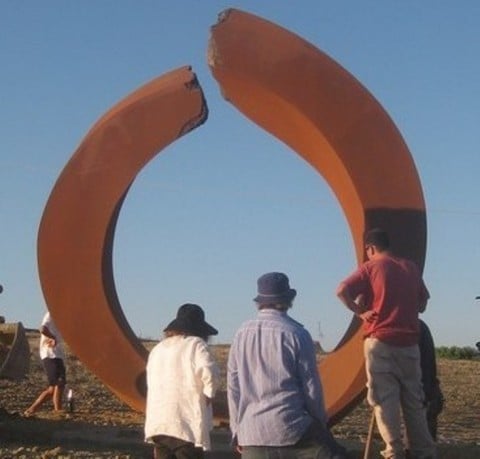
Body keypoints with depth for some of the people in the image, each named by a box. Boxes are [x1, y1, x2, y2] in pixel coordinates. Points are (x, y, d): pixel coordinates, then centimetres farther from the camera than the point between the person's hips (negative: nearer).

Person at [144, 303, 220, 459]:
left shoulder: (158, 348, 17)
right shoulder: (195, 344, -6)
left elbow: (152, 383, 18)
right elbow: (210, 371, -22)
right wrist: (208, 393, -5)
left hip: (157, 423, 6)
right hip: (187, 424, -6)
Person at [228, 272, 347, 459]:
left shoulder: (242, 334, 7)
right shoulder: (296, 334, -6)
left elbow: (233, 387, 10)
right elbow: (311, 387, -2)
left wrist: (237, 430, 18)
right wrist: (321, 423, 12)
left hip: (251, 434, 5)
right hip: (291, 429, -4)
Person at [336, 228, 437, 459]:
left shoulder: (371, 267, -2)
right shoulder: (411, 267, 11)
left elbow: (342, 290, -15)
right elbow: (423, 302, 20)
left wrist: (359, 311, -3)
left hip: (380, 342, -4)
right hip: (409, 342, 4)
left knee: (384, 398, 0)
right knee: (414, 399, 12)